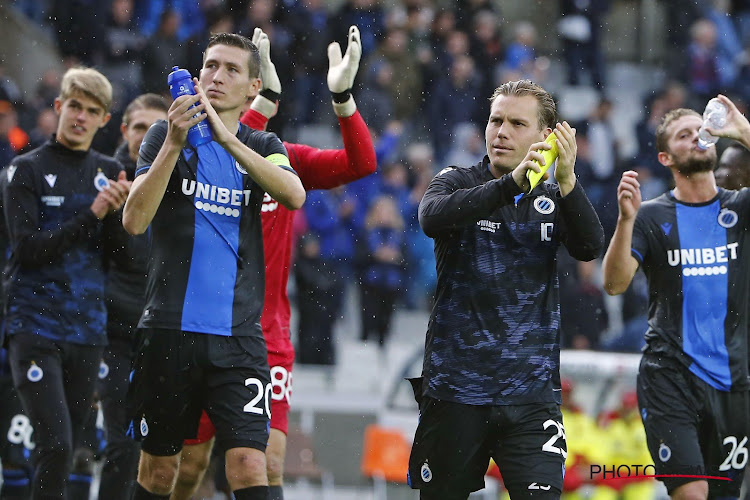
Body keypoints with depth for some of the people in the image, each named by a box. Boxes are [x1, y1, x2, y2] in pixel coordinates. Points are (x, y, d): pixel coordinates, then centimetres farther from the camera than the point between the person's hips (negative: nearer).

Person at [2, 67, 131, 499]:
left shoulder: (109, 172, 12)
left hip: (88, 328, 5)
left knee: (68, 449, 6)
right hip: (35, 324, -5)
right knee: (55, 444, -17)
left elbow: (115, 254, 8)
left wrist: (116, 212, -11)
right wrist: (90, 214, -16)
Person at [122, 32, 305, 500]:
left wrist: (226, 137, -22)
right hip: (170, 328, 0)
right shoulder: (165, 136, 6)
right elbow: (135, 220, -8)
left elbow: (294, 195, -13)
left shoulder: (263, 147, 10)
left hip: (239, 334, 0)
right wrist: (174, 143, -18)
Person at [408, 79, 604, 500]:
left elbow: (591, 248, -10)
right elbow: (433, 217, -21)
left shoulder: (553, 199, 9)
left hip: (531, 392, 1)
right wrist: (512, 182, -34)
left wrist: (567, 181, -27)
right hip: (456, 386, 0)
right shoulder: (459, 182, 3)